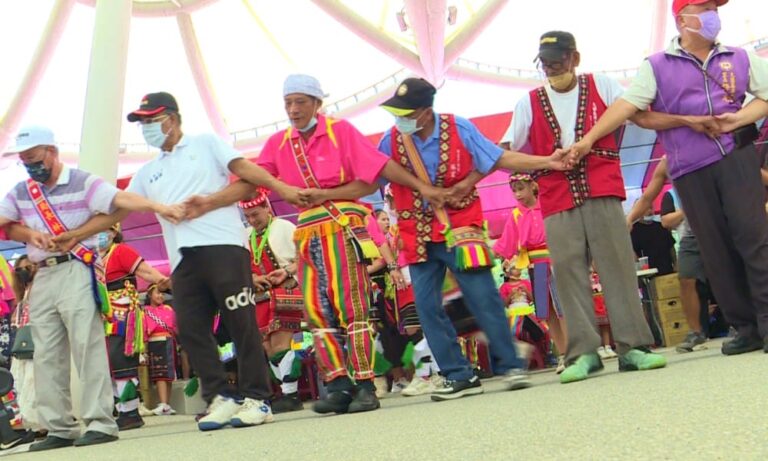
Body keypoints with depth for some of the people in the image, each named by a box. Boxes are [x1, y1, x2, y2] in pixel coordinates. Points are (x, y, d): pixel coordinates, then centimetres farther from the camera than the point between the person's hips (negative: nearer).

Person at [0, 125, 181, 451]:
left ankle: (100, 423, -10)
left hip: (76, 271, -7)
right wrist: (30, 233, -7)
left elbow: (120, 199, -19)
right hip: (42, 276, 7)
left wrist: (157, 207, -35)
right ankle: (60, 429, 12)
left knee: (87, 347, -11)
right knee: (47, 356, 6)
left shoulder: (82, 182, -5)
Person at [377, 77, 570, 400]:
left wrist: (546, 161, -11)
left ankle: (511, 366, 6)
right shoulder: (391, 141, -2)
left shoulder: (458, 129, -8)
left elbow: (500, 158, -4)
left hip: (460, 229, -3)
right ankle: (459, 376, 9)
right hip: (418, 236, 3)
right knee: (427, 306, 0)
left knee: (484, 298, -6)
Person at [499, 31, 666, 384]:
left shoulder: (602, 86, 12)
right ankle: (583, 352, -3)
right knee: (568, 271, -5)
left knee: (617, 264, -5)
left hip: (601, 191, -1)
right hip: (557, 200, 1)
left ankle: (632, 346, -4)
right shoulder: (529, 103, 15)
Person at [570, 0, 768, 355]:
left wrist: (739, 118, -9)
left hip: (736, 156, 0)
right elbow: (626, 105, -2)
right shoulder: (657, 66, 6)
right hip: (689, 169, 0)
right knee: (716, 251, 2)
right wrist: (588, 139, -12)